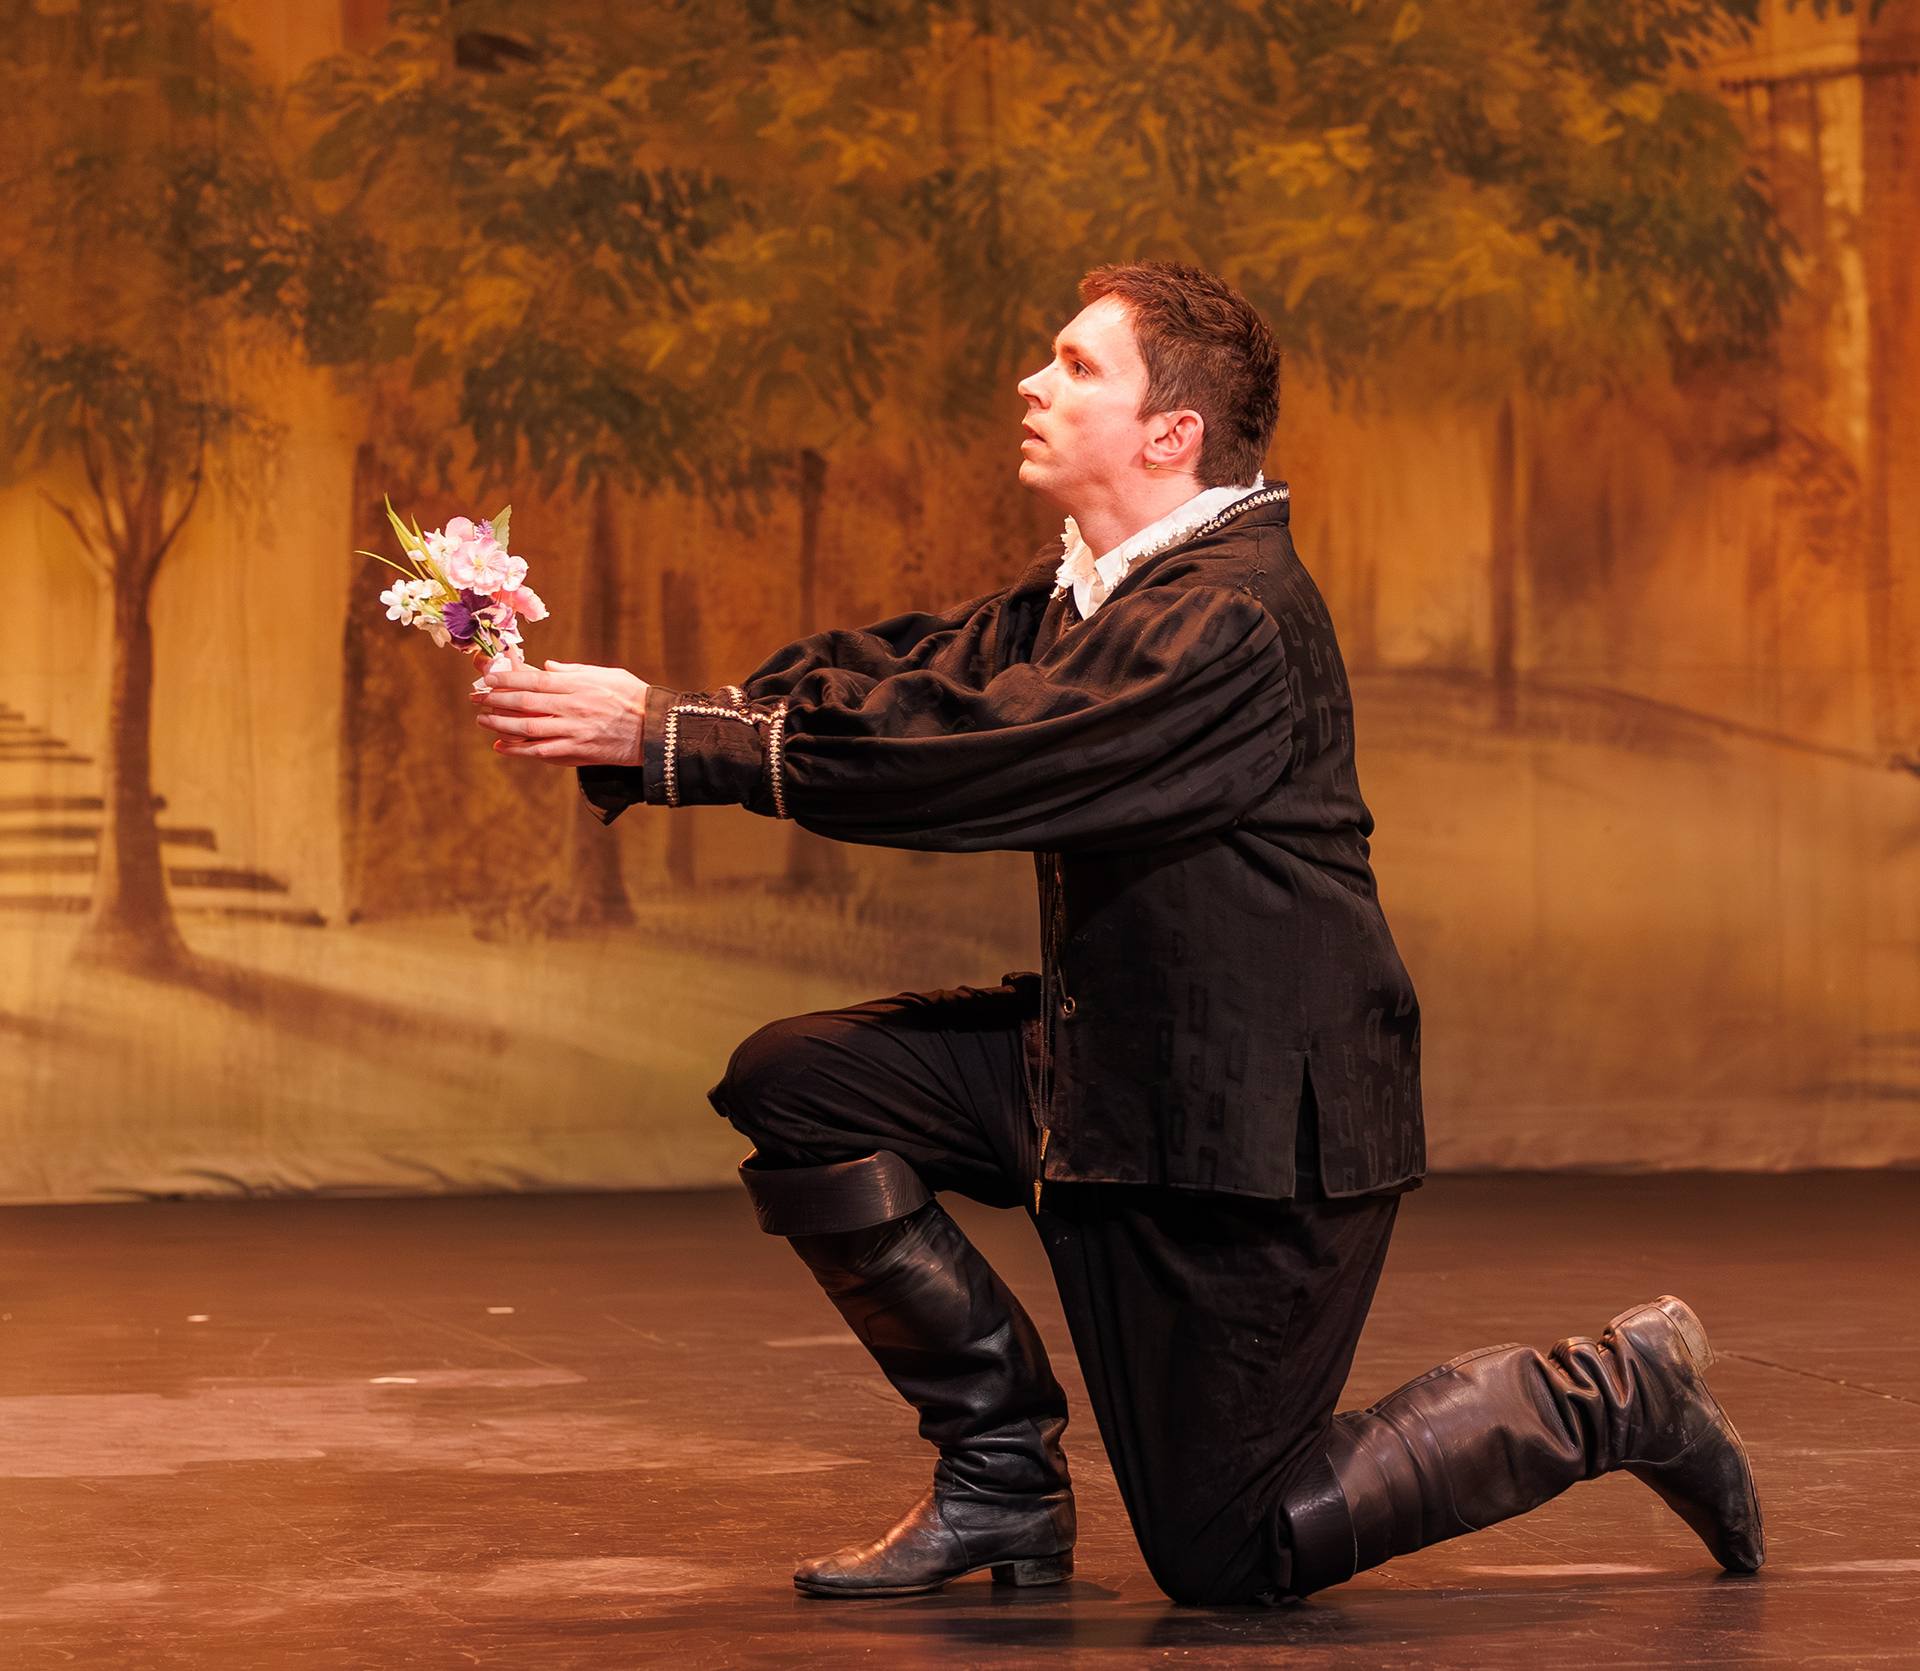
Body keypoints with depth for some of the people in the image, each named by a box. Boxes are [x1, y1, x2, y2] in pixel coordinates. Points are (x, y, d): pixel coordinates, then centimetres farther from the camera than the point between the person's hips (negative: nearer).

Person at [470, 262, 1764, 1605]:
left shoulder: (1234, 618, -24)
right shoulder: (1084, 595, 8)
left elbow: (972, 759, -31)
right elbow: (899, 678, -1)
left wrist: (667, 737, -29)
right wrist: (629, 728, -16)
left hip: (1255, 1115, -9)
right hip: (1113, 1065, 9)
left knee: (1225, 1558, -2)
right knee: (797, 1083, -5)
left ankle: (1611, 1397, 17)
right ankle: (1005, 1476, 9)